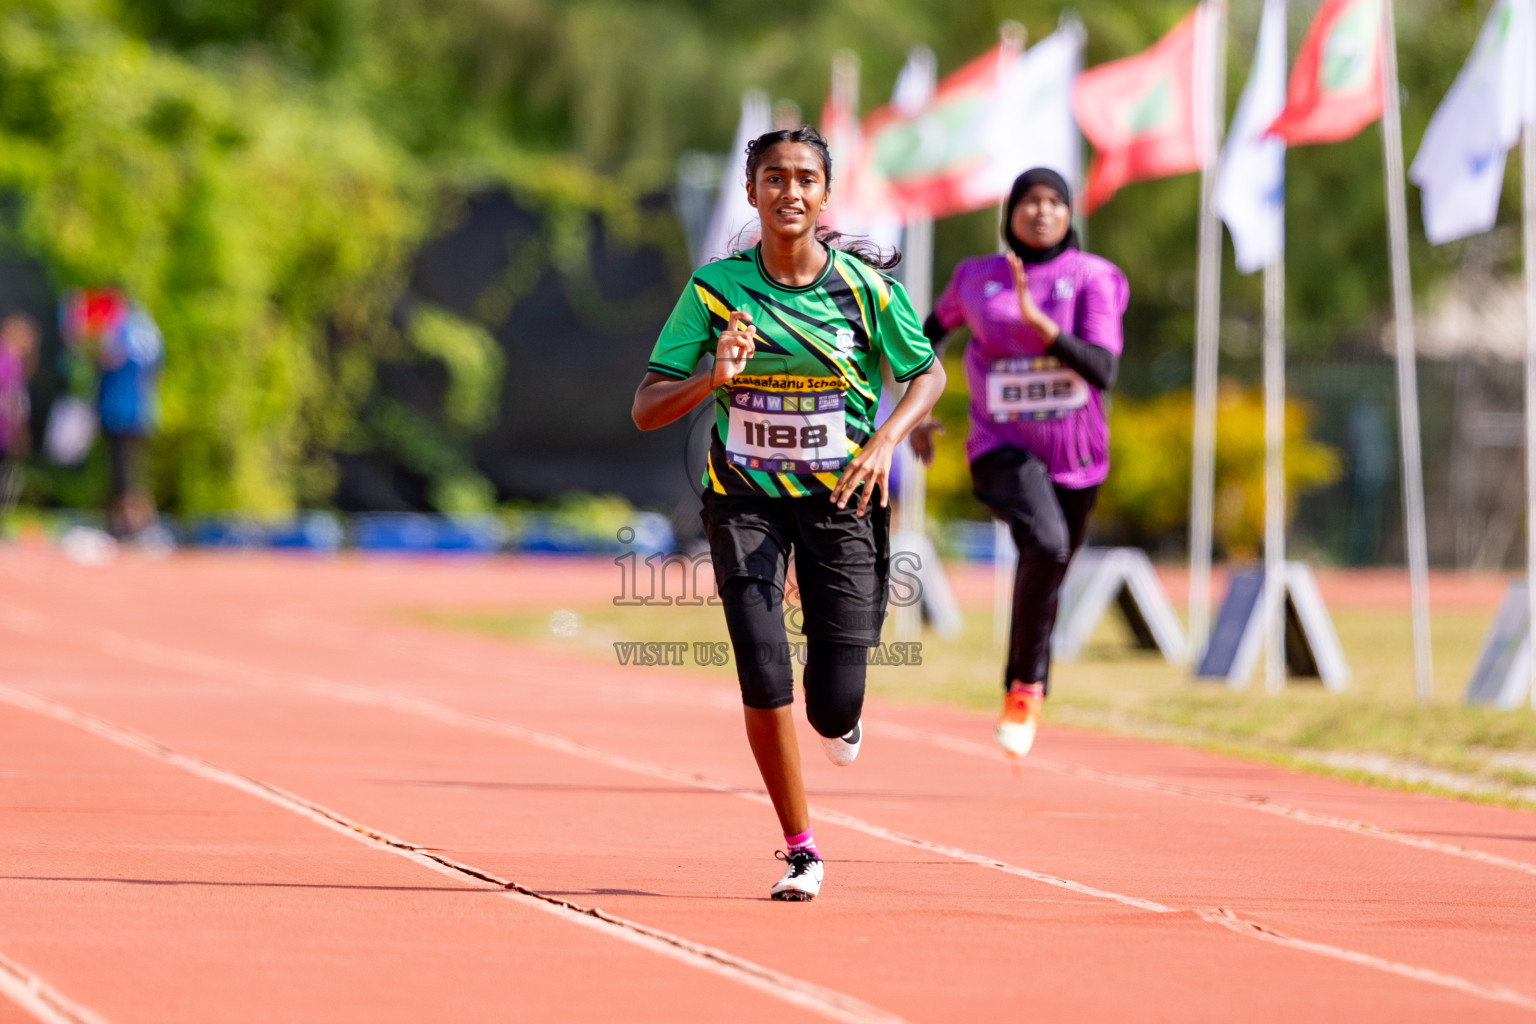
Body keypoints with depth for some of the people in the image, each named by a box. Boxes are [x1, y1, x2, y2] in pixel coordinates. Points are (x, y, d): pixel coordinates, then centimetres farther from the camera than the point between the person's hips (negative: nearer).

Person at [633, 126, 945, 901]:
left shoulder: (864, 284, -7)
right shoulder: (715, 288, -7)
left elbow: (928, 374, 8)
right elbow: (646, 409, -7)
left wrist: (888, 439, -11)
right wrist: (714, 376, -26)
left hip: (840, 497, 0)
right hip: (745, 501, 0)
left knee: (834, 705, -5)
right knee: (763, 677, -15)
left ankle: (839, 716, 36)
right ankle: (800, 850, 4)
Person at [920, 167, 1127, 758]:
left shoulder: (1092, 279, -8)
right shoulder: (976, 279, -1)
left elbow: (1103, 372, -20)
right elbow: (933, 328, 20)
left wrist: (1039, 321, -31)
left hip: (1075, 458, 2)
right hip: (1002, 449, -2)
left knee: (1045, 579, 17)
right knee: (1045, 545, -31)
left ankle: (1021, 701, 42)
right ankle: (1027, 683, -14)